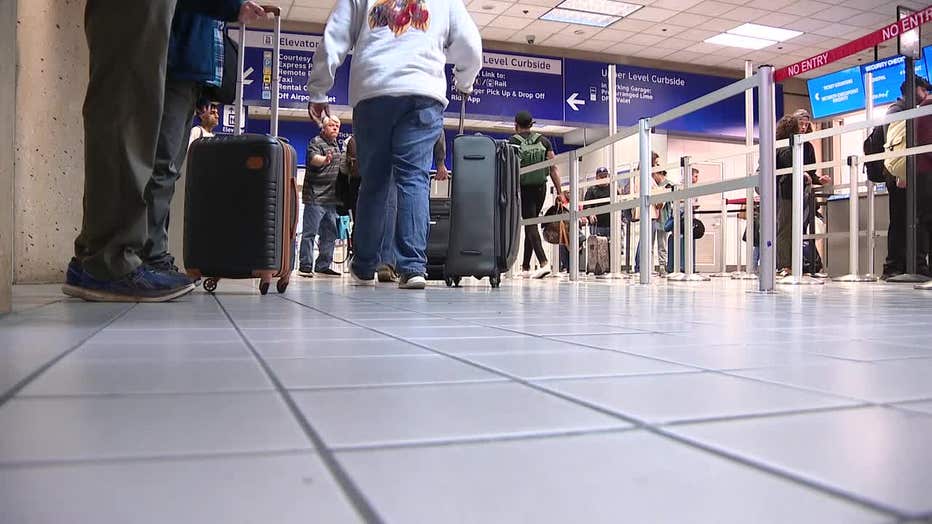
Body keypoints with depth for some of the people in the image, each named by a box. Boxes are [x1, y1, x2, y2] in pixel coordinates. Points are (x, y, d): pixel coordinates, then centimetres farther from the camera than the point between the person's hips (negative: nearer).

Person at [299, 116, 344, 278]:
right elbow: (314, 158, -28)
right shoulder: (316, 142, -6)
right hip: (316, 196, -8)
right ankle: (305, 266, -2)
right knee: (310, 232, -5)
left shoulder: (336, 145, 20)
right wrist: (325, 160, -46)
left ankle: (323, 266, 16)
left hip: (332, 198, 8)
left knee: (330, 233, 10)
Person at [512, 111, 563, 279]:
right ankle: (525, 266, 19)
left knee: (530, 226, -5)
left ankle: (543, 262, -22)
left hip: (523, 188, -4)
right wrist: (560, 192, 4)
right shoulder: (544, 141, 6)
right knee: (531, 223, 14)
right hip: (540, 188, 4)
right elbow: (553, 168, 2)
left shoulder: (512, 142, -5)